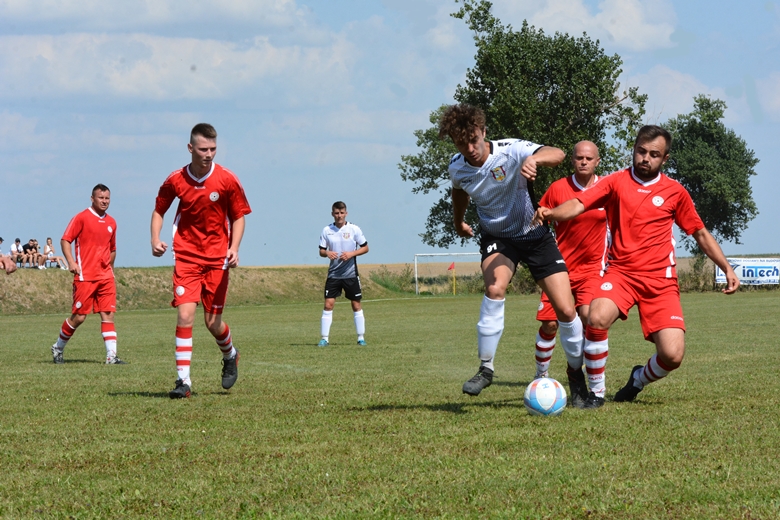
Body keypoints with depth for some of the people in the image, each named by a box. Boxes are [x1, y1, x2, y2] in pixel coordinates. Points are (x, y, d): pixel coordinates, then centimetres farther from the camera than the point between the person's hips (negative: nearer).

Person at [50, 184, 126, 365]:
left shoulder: (111, 222, 14)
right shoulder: (82, 218, -4)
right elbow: (65, 240, -7)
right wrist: (71, 261, -19)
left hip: (106, 277, 5)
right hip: (85, 276, -5)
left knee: (108, 314, -3)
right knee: (79, 316, -3)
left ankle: (111, 356, -6)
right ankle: (58, 348, 17)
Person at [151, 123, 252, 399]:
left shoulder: (227, 180, -6)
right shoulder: (175, 180, -4)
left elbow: (239, 216, 3)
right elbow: (159, 210, 11)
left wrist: (234, 248, -12)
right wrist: (155, 240, -5)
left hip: (217, 258, 0)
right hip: (186, 256, 0)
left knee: (213, 322, 2)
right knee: (185, 314, -14)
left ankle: (230, 356, 36)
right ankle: (183, 380, -11)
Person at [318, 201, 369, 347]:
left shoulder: (354, 229, -4)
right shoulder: (327, 231, 0)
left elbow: (365, 248, 1)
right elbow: (321, 251, 6)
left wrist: (351, 254, -16)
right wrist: (327, 253, -17)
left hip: (351, 274, -1)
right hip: (333, 273, 1)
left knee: (356, 305, 3)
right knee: (328, 304, -6)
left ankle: (361, 337, 12)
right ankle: (324, 338, -2)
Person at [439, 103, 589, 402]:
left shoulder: (511, 151, -23)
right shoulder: (457, 168, -9)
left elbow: (557, 155, -39)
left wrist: (535, 158, -60)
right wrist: (458, 223, 32)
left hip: (535, 234, -2)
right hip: (497, 238, 2)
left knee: (566, 310, -8)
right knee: (495, 288, -32)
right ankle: (485, 369, -20)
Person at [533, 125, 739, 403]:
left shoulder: (675, 192, 9)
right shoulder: (616, 182, 4)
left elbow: (700, 234, 19)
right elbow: (579, 204, -9)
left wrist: (727, 268, 11)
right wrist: (551, 213, -30)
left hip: (661, 280, 1)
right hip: (621, 273, -1)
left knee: (672, 356, -14)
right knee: (597, 318, -34)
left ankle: (639, 379, 23)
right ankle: (596, 391, -12)